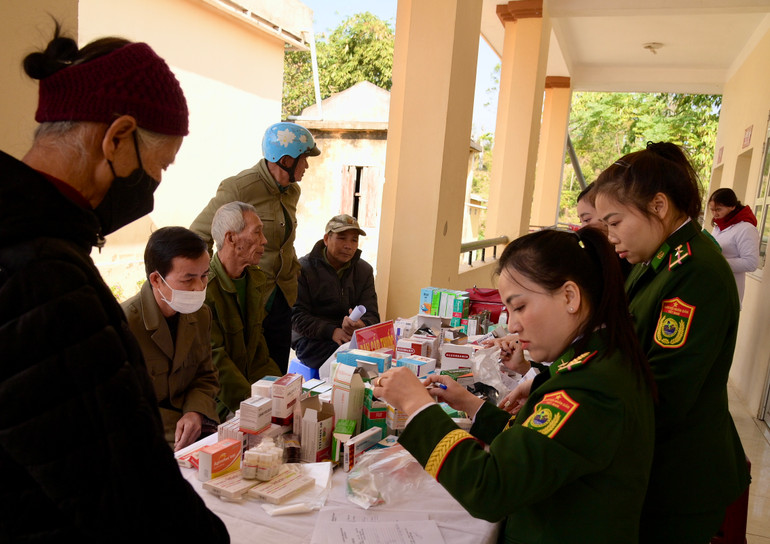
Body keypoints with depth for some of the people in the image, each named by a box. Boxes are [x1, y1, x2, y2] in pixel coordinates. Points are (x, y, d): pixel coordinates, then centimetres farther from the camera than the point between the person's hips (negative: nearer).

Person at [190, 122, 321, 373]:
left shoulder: (292, 191, 8)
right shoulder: (238, 188, -16)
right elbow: (197, 236, -10)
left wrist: (293, 275, 14)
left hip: (280, 298, 7)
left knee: (277, 375, 13)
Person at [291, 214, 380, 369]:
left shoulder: (364, 270, 12)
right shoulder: (303, 268, -2)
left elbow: (372, 315, 4)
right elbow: (297, 316, -8)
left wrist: (361, 325, -22)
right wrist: (332, 331, -24)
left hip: (354, 339, 5)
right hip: (312, 341, -4)